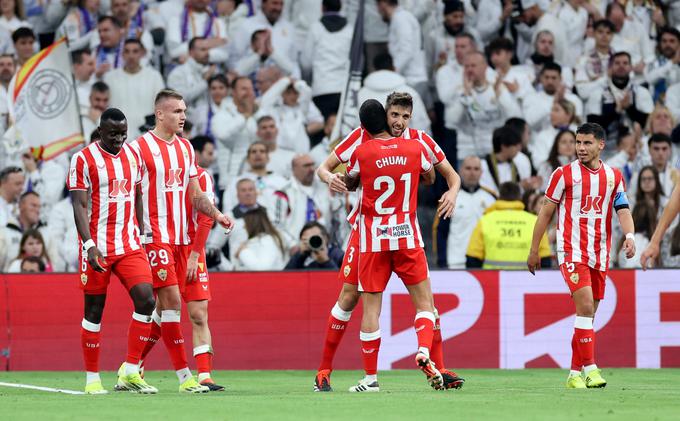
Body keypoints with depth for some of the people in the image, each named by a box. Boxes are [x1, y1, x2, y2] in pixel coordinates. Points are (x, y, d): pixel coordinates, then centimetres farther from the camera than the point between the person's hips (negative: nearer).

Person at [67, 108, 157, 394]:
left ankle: (130, 372, -3)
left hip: (129, 246, 5)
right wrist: (90, 246, -21)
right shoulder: (84, 160, -7)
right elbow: (79, 207, -11)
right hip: (97, 248, -5)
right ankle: (92, 379, 11)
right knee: (94, 311, 2)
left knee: (146, 300, -10)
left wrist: (141, 239, 18)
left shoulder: (133, 156, 10)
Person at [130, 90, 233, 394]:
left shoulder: (185, 148, 14)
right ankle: (184, 376, -10)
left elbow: (195, 194, 18)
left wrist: (217, 215, 1)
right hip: (154, 237, -7)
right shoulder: (140, 148, -7)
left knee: (165, 306, 8)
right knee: (172, 302, -12)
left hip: (180, 238, 7)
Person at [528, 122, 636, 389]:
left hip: (600, 255, 4)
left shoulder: (614, 177, 10)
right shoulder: (564, 174, -1)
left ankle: (575, 374, 14)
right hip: (572, 252, -4)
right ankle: (589, 368, -22)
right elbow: (546, 212, 3)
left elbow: (623, 210, 5)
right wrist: (534, 250, 3)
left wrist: (629, 235, -16)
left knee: (588, 314, 7)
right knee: (585, 307, -19)